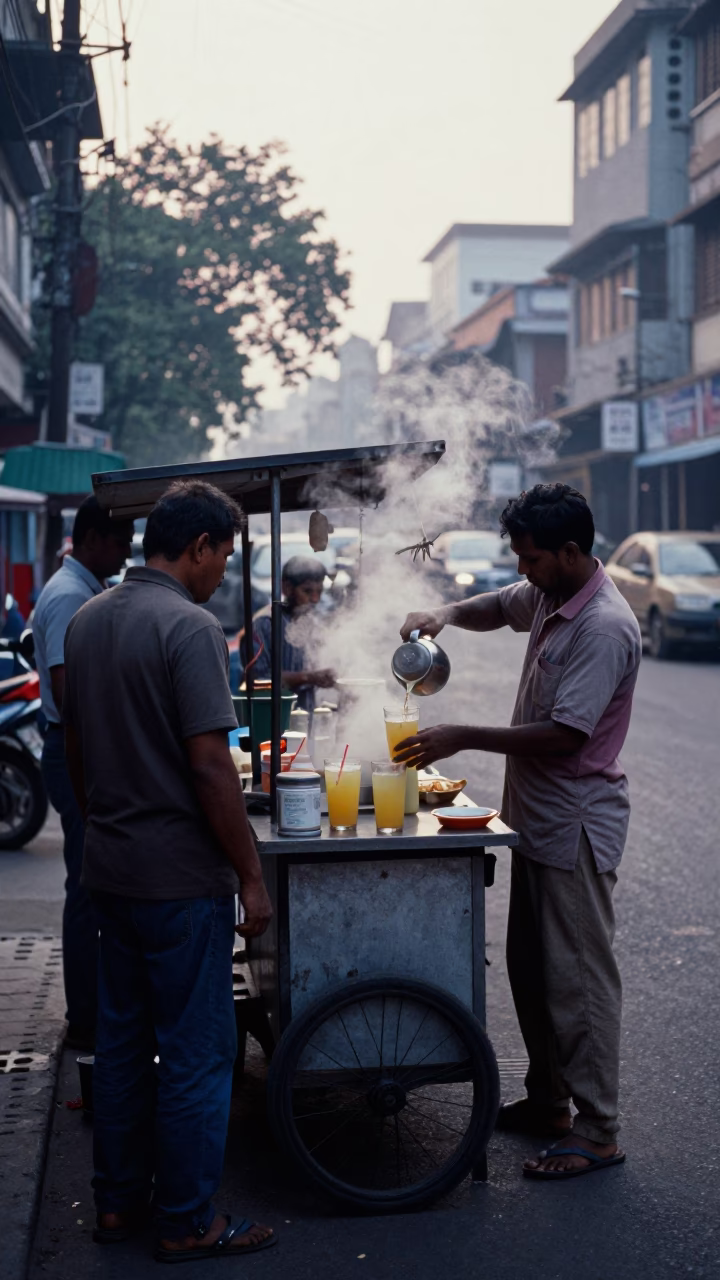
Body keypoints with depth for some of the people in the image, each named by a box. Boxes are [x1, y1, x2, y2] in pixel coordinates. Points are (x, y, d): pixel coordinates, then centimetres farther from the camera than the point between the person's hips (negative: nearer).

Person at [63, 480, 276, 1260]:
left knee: (122, 1040, 17)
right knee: (196, 1051, 3)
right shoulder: (190, 628, -17)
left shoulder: (86, 622, 8)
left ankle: (117, 1201, 27)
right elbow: (210, 766, -21)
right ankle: (187, 1223, 12)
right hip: (181, 875, -8)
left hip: (109, 867, 8)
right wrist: (251, 876, -14)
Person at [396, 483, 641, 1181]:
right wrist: (444, 615, 3)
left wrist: (463, 737, -23)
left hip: (576, 826, -10)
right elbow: (495, 607, 26)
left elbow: (566, 733, -27)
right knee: (529, 967, 17)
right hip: (536, 816, 10)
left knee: (577, 976, -4)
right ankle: (547, 1100, 30)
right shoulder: (548, 595, 6)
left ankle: (596, 1131, 5)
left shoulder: (604, 628, -23)